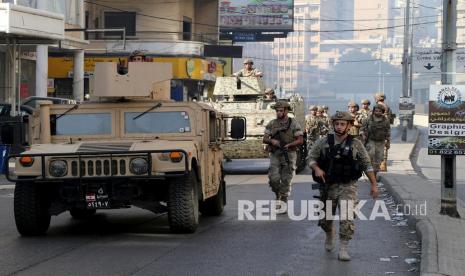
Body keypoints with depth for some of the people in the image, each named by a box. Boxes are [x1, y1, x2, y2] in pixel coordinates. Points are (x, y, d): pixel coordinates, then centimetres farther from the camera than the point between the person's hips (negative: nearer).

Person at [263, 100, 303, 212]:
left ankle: (283, 203, 7)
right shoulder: (272, 124, 7)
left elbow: (300, 140, -5)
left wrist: (288, 145, -19)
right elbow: (264, 139, 6)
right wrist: (272, 141, -15)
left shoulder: (293, 124, -1)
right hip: (275, 155, 2)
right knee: (274, 179, -10)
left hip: (289, 155, -2)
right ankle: (278, 196, 15)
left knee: (286, 180, -1)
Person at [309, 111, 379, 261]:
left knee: (347, 218, -17)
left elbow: (366, 164, 4)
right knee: (325, 219, 14)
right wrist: (316, 168, -19)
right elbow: (311, 157, 1)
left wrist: (374, 184, 2)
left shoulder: (356, 144, -3)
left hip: (347, 187, -2)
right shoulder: (323, 142, -1)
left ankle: (343, 249, -11)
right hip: (328, 186, 2)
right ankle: (330, 234, 47)